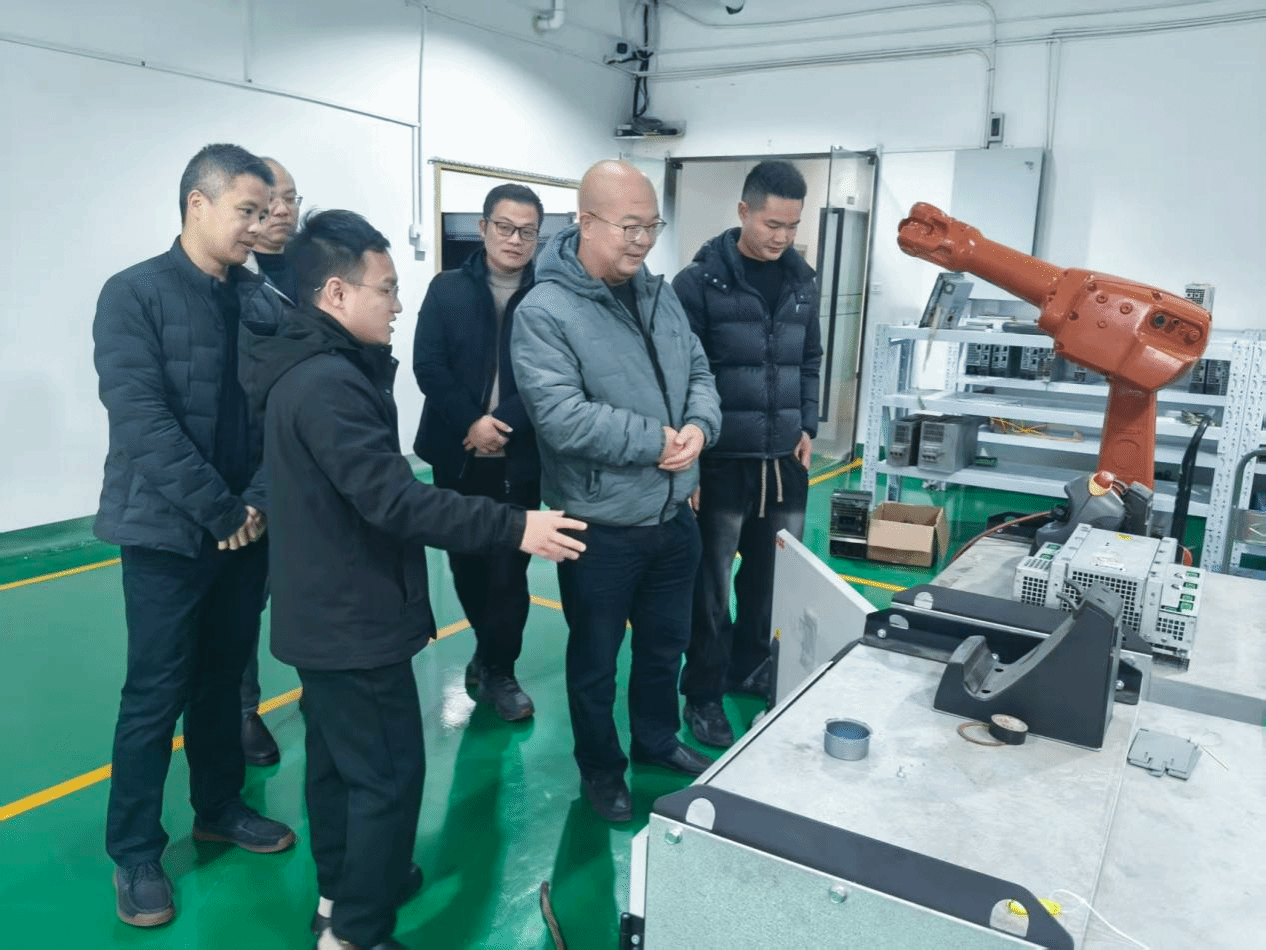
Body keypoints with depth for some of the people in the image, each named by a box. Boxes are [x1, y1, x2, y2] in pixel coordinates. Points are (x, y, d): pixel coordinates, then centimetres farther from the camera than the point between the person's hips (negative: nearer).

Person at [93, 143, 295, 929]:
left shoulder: (265, 302, 5)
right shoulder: (134, 295, -7)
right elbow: (142, 420, -16)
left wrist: (259, 502, -11)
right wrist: (221, 512, -17)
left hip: (249, 529, 4)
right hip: (169, 531, -4)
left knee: (224, 677, 16)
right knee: (157, 694, 4)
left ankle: (220, 808, 34)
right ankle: (135, 853, 21)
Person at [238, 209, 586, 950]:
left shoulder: (310, 367, 8)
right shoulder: (331, 383, -25)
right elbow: (394, 499, -30)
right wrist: (514, 527, -28)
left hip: (323, 610, 11)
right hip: (354, 619, -11)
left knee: (338, 760, 22)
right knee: (389, 775, 2)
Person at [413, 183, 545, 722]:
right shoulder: (447, 289, 3)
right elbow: (428, 366, -4)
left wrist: (504, 424, -18)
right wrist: (471, 423, -15)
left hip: (519, 460, -2)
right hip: (457, 456, 3)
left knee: (508, 569, 3)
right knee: (465, 562, 15)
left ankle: (498, 670, 22)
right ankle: (490, 649, 39)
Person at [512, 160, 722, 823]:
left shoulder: (659, 296, 5)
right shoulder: (544, 312, -18)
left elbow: (699, 373, 9)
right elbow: (561, 416, -27)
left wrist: (698, 427, -13)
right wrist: (656, 441, -22)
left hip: (673, 516, 7)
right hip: (600, 529, -6)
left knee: (666, 644, 24)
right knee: (595, 661, 14)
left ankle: (658, 740, 48)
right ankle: (600, 768, 37)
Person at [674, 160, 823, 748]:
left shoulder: (802, 280, 8)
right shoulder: (699, 281, -9)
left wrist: (807, 427, 10)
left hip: (785, 460, 5)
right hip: (722, 460, -5)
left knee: (773, 576, 14)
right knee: (712, 583, 6)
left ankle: (750, 667, 35)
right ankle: (703, 693, 21)